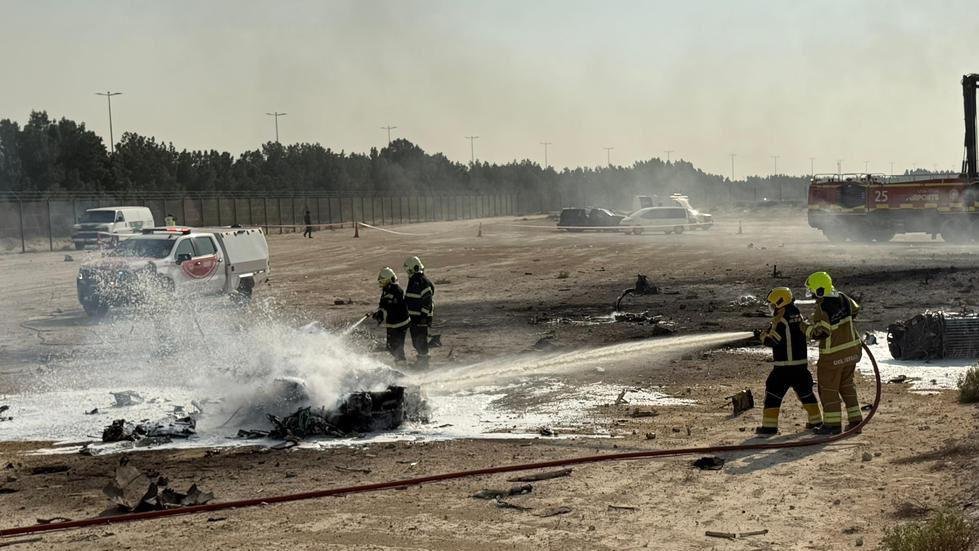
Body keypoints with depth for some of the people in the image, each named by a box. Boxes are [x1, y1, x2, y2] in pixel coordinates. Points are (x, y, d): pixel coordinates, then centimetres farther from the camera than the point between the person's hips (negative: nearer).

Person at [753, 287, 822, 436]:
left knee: (773, 394, -1)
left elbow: (773, 341, -17)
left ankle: (769, 426, -6)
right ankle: (816, 421, 28)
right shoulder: (799, 317, 8)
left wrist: (761, 335, 2)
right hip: (801, 364, 7)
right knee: (806, 392, 21)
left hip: (783, 366, -7)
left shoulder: (780, 320, -15)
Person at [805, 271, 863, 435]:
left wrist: (807, 329, -5)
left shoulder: (822, 308, -23)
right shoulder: (843, 298, 0)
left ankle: (833, 423, 9)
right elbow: (855, 310, 19)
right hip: (852, 349, 8)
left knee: (828, 388, 5)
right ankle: (855, 419, 20)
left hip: (833, 355, -8)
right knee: (847, 385, 19)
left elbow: (819, 333, -24)